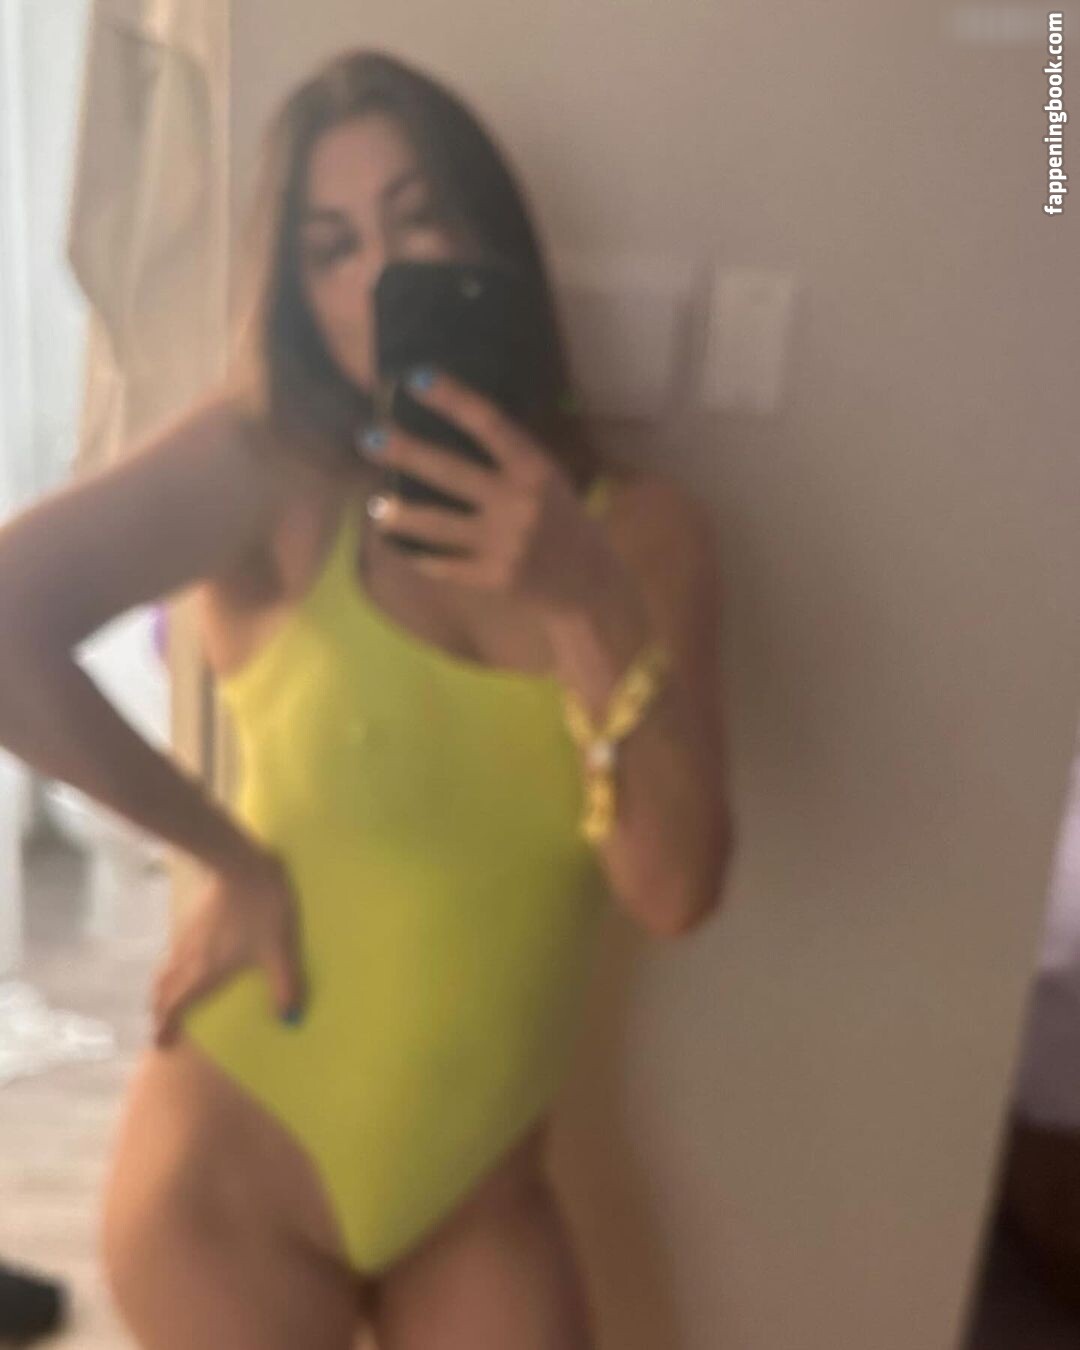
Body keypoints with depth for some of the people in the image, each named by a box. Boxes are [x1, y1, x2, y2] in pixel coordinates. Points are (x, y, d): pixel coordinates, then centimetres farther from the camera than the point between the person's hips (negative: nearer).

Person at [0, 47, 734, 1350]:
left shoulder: (643, 527, -7)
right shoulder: (265, 462, -15)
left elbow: (675, 888, -15)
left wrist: (590, 608, -29)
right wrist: (236, 857, -19)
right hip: (238, 1168, -2)